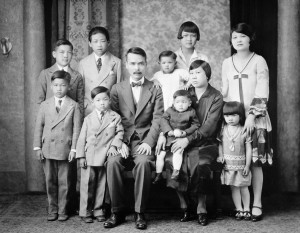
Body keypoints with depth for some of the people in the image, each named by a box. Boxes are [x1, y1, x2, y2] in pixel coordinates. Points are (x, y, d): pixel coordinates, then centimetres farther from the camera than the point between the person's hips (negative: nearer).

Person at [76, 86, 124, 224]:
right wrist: (81, 156, -2)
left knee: (101, 184, 8)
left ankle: (98, 210, 20)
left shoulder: (115, 117, 3)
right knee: (87, 184, 3)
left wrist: (114, 145, -11)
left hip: (105, 156, 0)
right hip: (89, 157, 0)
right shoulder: (89, 119, 4)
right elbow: (82, 138, 4)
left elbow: (119, 133, 5)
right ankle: (85, 212, 12)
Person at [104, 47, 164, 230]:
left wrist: (149, 142, -16)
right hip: (122, 140, 1)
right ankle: (117, 211, -15)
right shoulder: (117, 89, 12)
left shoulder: (155, 90, 8)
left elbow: (157, 120, 0)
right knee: (113, 162, -28)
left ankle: (140, 213, -19)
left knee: (143, 162, -32)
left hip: (144, 141, -1)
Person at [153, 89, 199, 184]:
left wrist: (185, 132, -11)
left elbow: (195, 125, 4)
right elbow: (163, 120, -3)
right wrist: (169, 131, -18)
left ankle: (176, 172, -26)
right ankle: (158, 174, 10)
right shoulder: (170, 110, 4)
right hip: (168, 137, 2)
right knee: (160, 154, -2)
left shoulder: (191, 112, 1)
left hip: (182, 138, -2)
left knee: (178, 152, -29)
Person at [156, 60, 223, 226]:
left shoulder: (216, 97, -1)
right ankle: (185, 207, -12)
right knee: (170, 161, -27)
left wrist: (188, 139, -22)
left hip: (206, 143, -3)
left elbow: (209, 127, -11)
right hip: (184, 142, 3)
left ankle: (201, 209, -11)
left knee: (201, 164, -34)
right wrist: (163, 133, -8)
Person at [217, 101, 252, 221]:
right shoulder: (223, 130, 0)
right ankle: (239, 209, 15)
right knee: (234, 187, 7)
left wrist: (247, 165, -6)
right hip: (228, 164, 2)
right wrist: (220, 155, -7)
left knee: (243, 187, 6)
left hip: (241, 164, -2)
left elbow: (248, 149, -5)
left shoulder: (244, 131, -7)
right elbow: (220, 144, 10)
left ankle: (246, 209, 17)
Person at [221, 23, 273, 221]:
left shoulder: (259, 61, 0)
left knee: (255, 161, -4)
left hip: (255, 118, -3)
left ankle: (257, 204, 2)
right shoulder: (227, 63, 12)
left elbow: (262, 92, -7)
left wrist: (252, 115, -15)